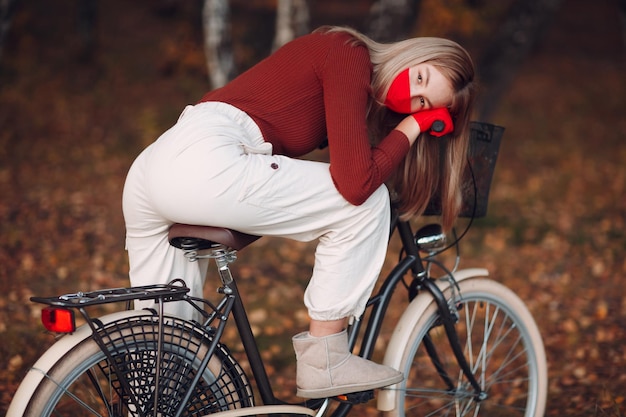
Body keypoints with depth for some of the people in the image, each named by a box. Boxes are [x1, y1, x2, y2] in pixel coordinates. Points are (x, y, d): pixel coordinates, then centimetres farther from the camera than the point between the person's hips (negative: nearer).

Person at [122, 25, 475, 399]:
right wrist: (411, 127, 1)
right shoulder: (349, 53, -5)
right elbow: (356, 184, -12)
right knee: (367, 203, 0)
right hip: (207, 169, -10)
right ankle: (324, 363, 6)